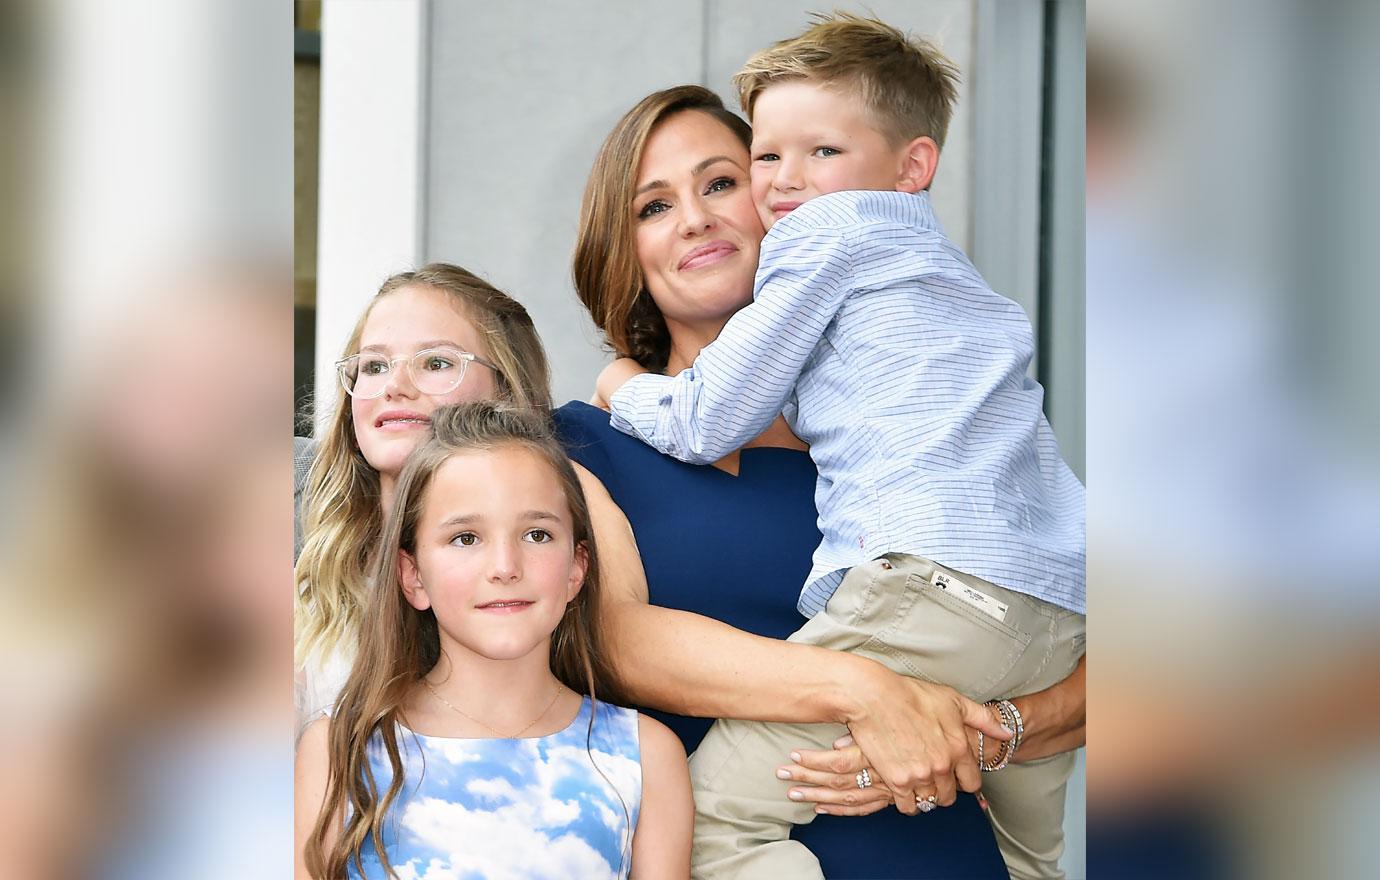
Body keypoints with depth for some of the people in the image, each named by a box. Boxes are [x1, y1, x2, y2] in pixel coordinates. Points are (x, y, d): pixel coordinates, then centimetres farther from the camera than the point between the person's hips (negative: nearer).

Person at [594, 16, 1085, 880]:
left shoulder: (830, 229, 7)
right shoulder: (954, 272, 32)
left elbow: (704, 425, 9)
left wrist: (624, 386, 27)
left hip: (938, 581, -9)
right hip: (1061, 615, 9)